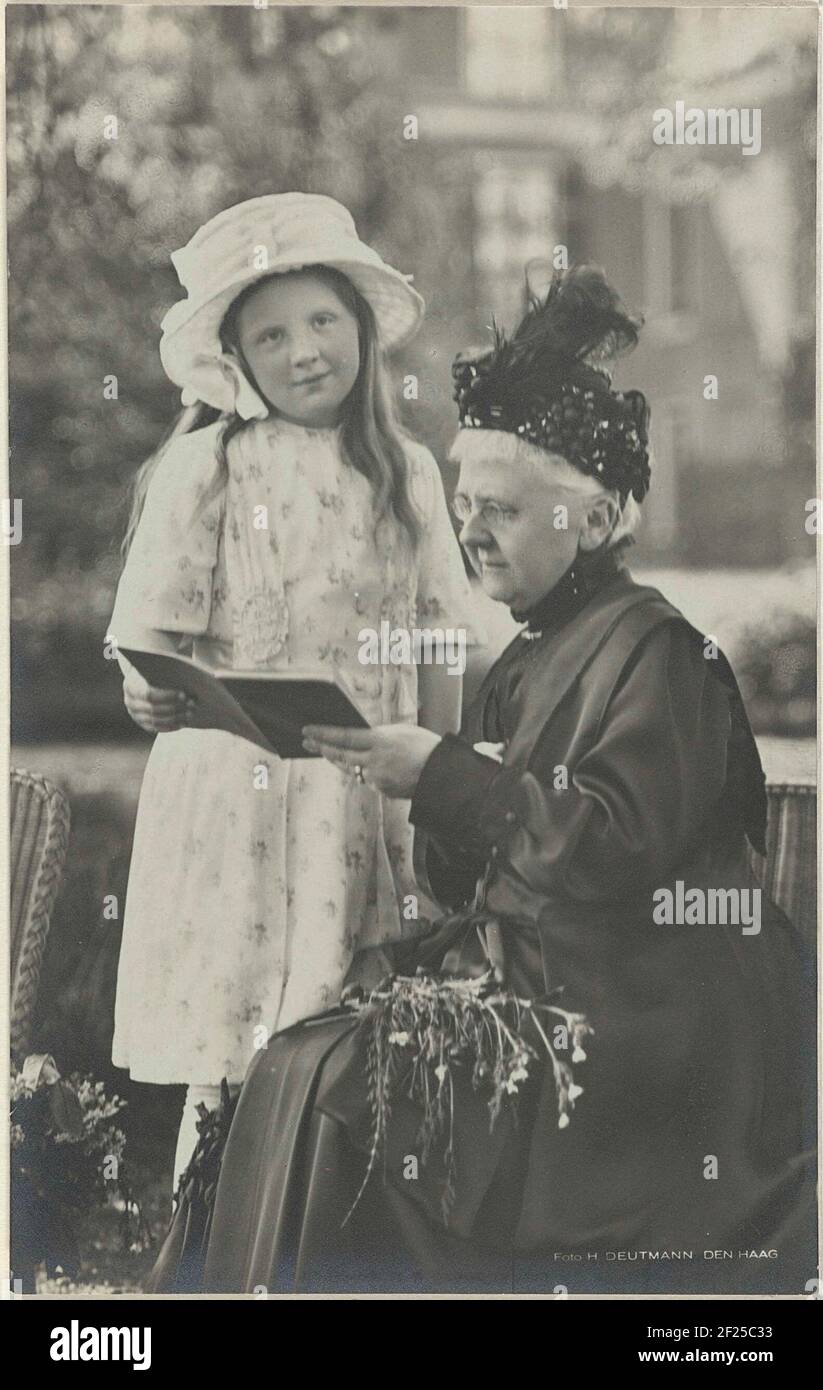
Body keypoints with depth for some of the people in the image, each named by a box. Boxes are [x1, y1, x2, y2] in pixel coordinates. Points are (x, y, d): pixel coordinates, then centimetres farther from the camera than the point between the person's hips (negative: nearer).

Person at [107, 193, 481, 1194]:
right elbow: (152, 635, -3)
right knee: (226, 1057, -3)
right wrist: (154, 696, -20)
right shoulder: (205, 466, -1)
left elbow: (438, 647, 11)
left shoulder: (407, 471, 9)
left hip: (368, 802, 3)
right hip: (235, 792, -3)